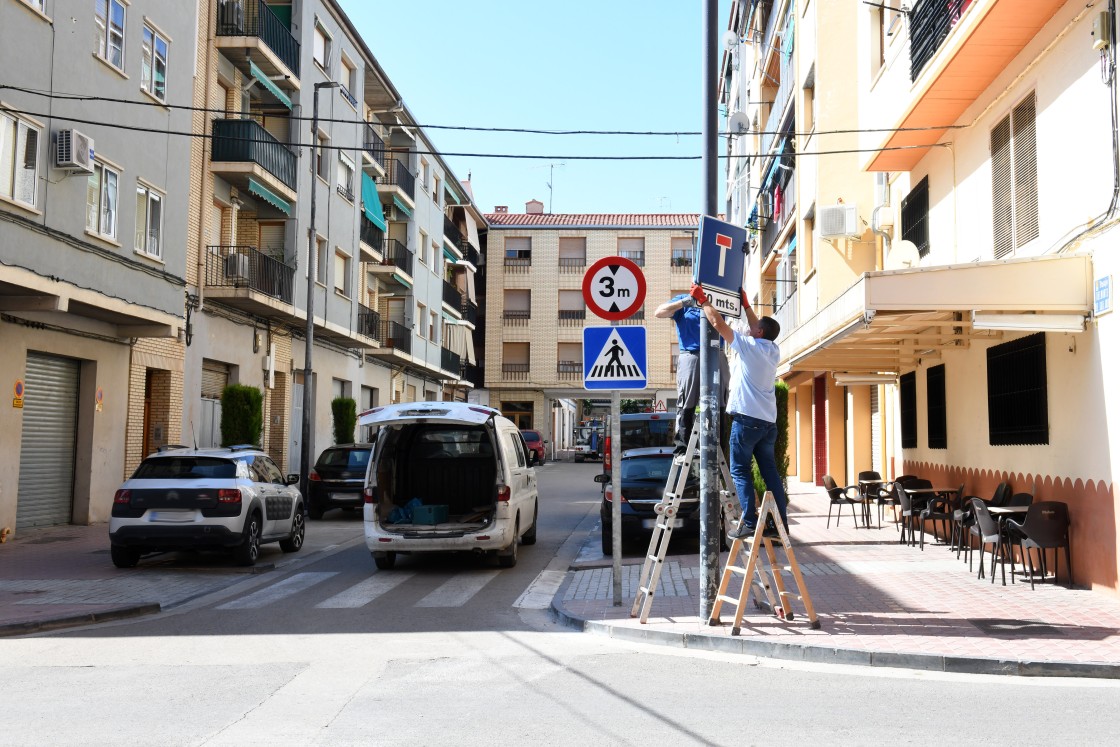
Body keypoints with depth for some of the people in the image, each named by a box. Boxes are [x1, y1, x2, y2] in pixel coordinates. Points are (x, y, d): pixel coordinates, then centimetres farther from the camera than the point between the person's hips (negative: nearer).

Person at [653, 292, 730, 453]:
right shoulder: (683, 300, 11)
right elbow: (658, 313, 1)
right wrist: (685, 302, -10)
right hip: (690, 357, -3)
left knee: (718, 405, 2)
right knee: (686, 405, -5)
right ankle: (682, 445, -3)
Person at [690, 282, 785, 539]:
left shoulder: (747, 345, -5)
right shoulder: (773, 350, 14)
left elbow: (718, 323, -4)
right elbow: (757, 329, 32)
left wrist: (702, 300, 7)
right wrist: (746, 305, 35)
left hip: (746, 418, -7)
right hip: (769, 421, 7)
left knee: (740, 470, -4)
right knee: (770, 471, 8)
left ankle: (749, 522, -12)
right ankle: (781, 521, 7)